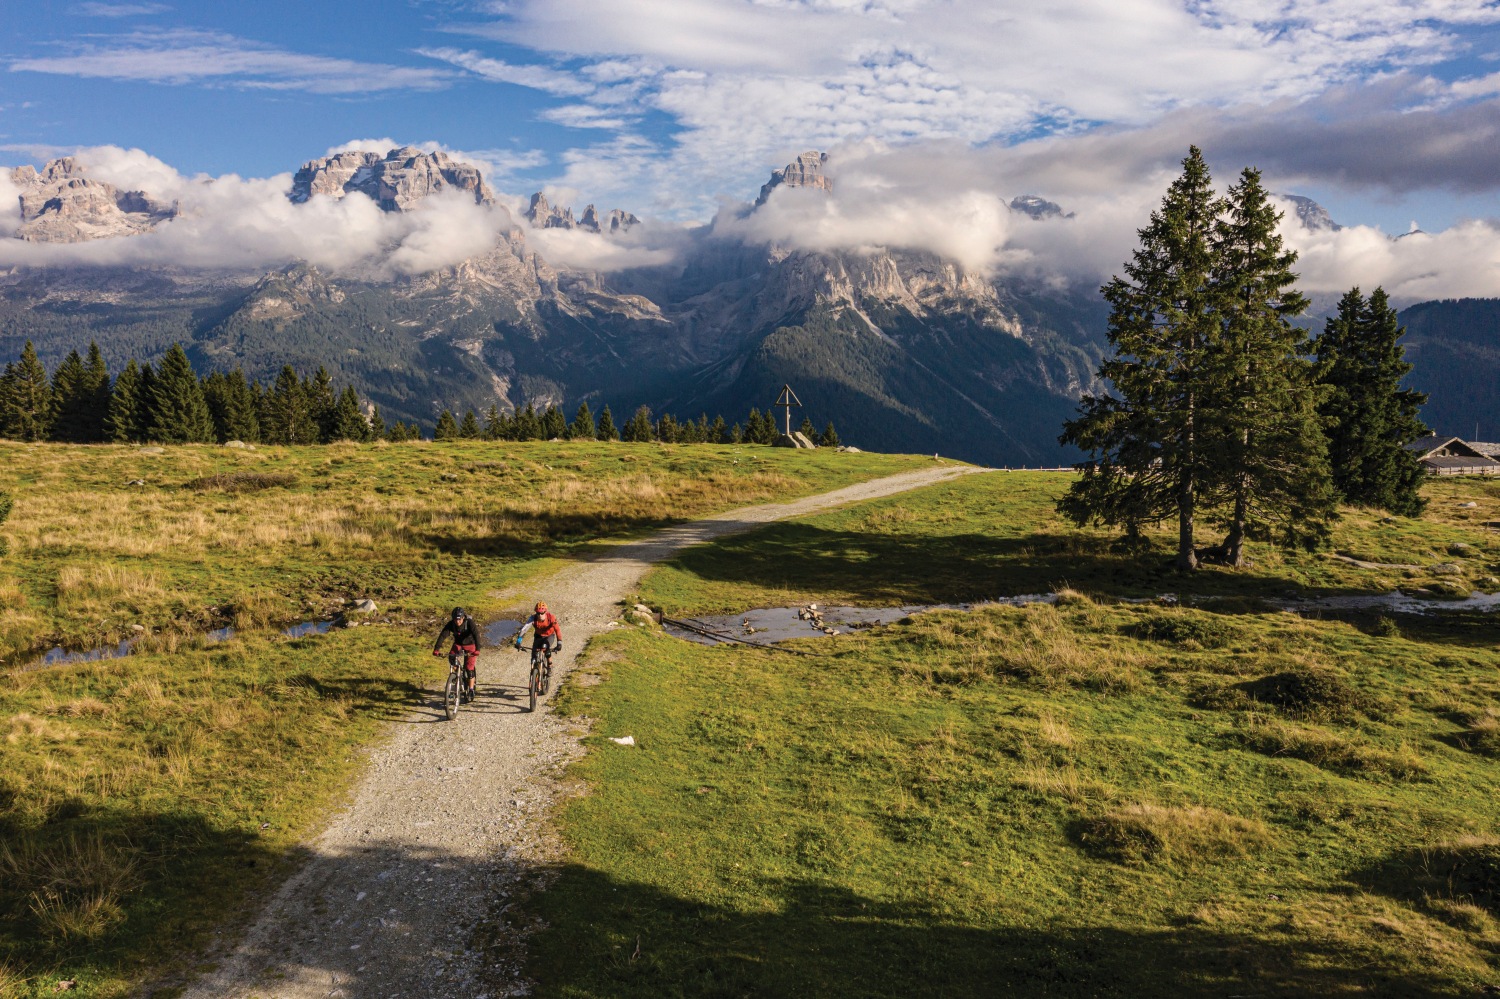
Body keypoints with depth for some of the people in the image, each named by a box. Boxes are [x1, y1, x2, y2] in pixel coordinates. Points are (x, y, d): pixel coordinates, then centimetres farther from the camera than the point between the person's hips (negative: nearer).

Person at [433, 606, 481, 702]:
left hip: (470, 645, -3)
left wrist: (477, 650, -54)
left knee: (469, 667, -11)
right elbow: (442, 635, -29)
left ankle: (471, 690, 1)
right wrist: (436, 649, -43)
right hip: (458, 644, 3)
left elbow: (476, 635, -39)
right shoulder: (451, 624, -22)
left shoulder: (470, 623, -30)